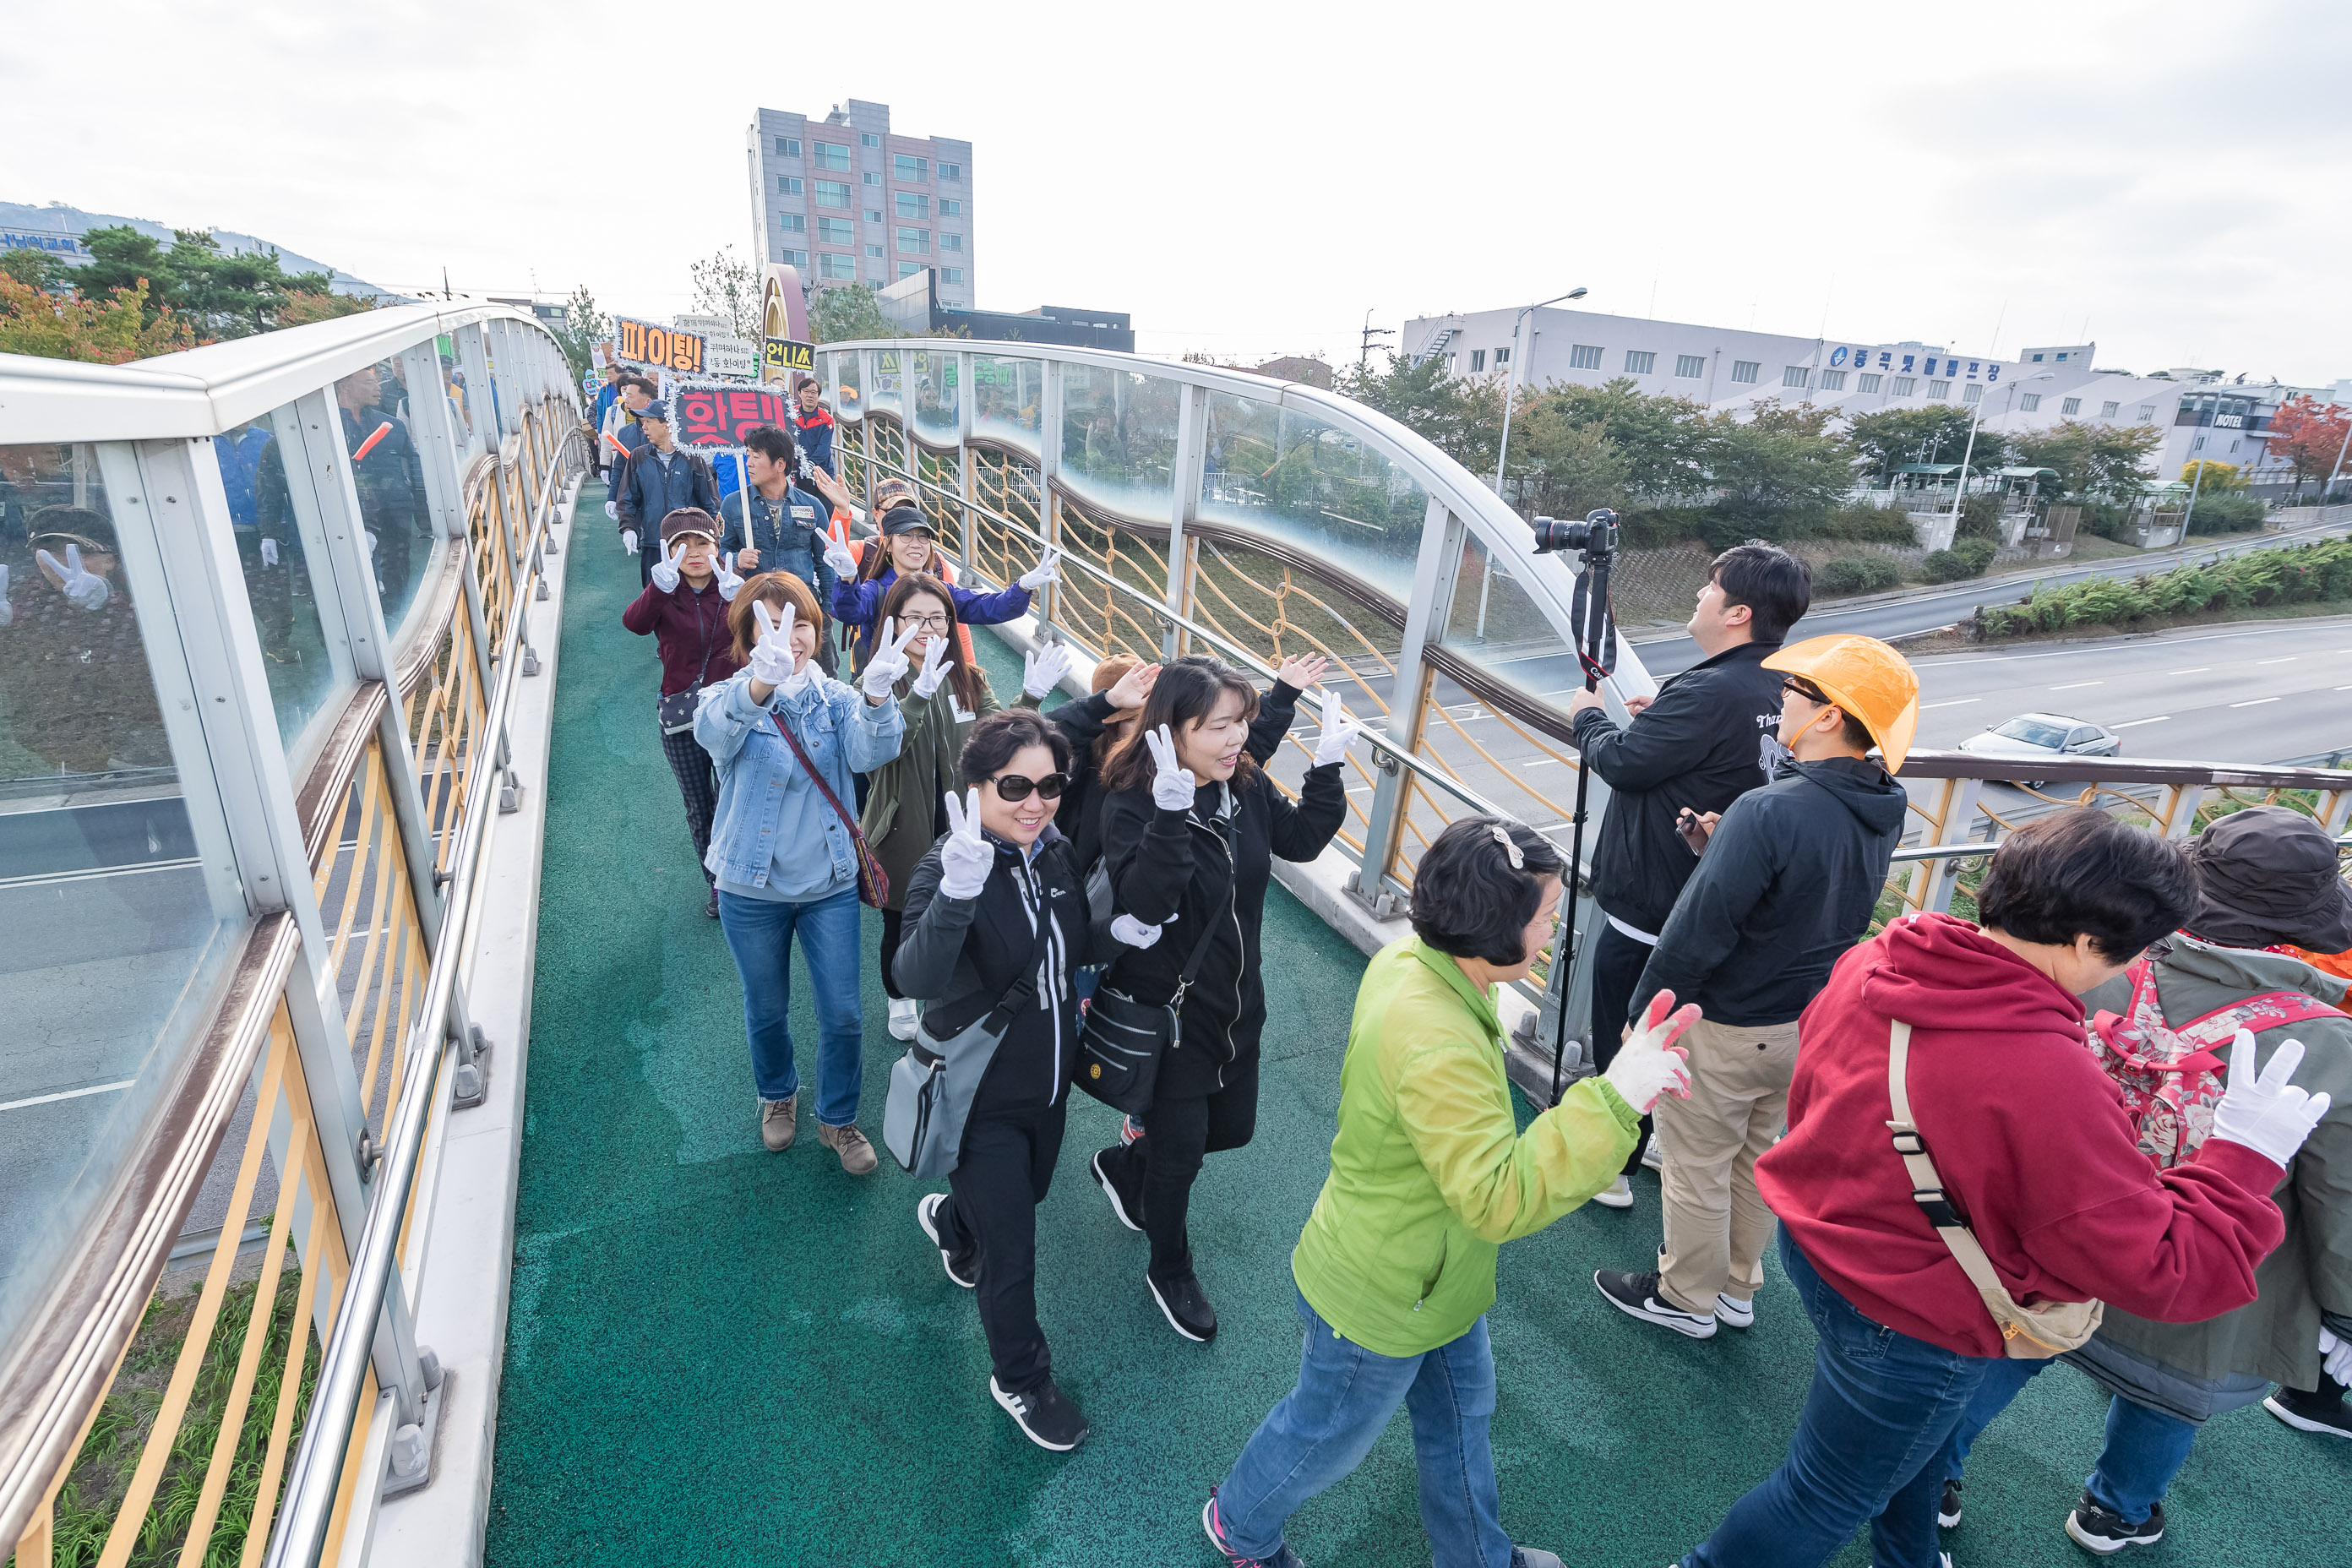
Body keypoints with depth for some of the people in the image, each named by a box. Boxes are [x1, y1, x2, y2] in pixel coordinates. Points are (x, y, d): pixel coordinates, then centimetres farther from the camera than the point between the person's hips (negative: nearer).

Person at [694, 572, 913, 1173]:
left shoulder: (835, 698, -5)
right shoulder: (729, 697, -12)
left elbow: (870, 754, -25)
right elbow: (714, 731, -38)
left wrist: (876, 696, -48)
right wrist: (761, 684, -61)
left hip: (830, 885, 1)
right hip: (752, 890, -1)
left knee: (843, 1014, 8)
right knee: (767, 1010, 19)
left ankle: (838, 1119, 33)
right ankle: (778, 1095, 48)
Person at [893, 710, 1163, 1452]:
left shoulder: (1057, 853, -7)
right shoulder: (947, 868, -27)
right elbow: (917, 980, -43)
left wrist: (1117, 932, -12)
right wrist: (956, 891, -60)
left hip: (1049, 1076, 7)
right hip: (982, 1094, -6)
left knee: (1023, 1192, 30)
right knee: (1012, 1249, 8)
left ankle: (949, 1217, 65)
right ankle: (1021, 1382, 37)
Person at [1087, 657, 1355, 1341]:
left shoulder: (1246, 785, -6)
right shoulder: (1134, 803, -25)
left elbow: (1301, 839, 8)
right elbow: (1145, 903, -38)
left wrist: (1327, 767, -4)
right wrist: (1171, 812, -49)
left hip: (1237, 997, 7)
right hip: (1167, 1007, -7)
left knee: (1232, 1126, 22)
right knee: (1181, 1148, 10)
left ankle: (1124, 1166, 52)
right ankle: (1170, 1271, 40)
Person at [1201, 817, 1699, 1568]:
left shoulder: (1407, 960, -12)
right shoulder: (1439, 1052, -41)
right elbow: (1499, 1201, -40)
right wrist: (1611, 1100, -45)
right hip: (1380, 1304, -8)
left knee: (1460, 1414, 30)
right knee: (1329, 1434, 22)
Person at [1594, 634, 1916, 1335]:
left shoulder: (1770, 813, -31)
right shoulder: (1881, 812, -4)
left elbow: (1697, 935, -26)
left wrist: (1644, 1015, -13)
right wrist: (1724, 846, -1)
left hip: (1727, 1031, -8)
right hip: (1808, 1023, 8)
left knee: (1696, 1167, 12)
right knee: (1756, 1156, 25)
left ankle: (1685, 1297, 32)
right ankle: (1736, 1288, 43)